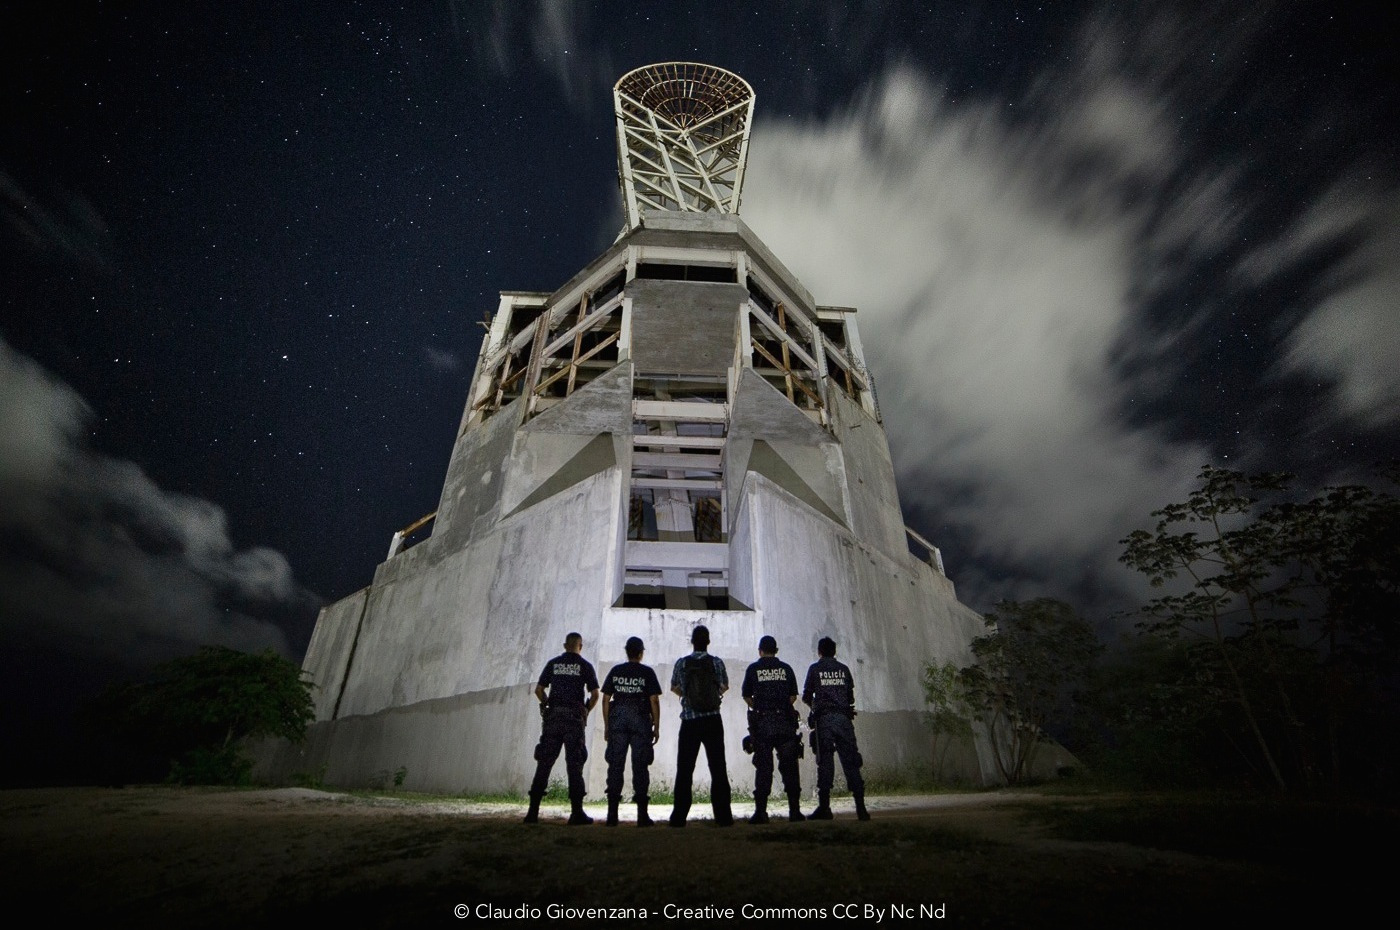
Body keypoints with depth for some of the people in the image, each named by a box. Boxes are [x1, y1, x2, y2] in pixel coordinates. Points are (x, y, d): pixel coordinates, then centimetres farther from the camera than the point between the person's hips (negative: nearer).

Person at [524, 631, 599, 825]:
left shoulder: (553, 663, 9)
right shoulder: (585, 665, 2)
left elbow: (539, 690, 7)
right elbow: (594, 694, -4)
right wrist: (585, 711, 12)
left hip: (552, 716, 2)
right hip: (574, 717, -2)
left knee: (544, 762, 9)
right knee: (574, 764, 3)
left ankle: (533, 811, 10)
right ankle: (577, 813, 5)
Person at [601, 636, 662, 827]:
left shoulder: (616, 671, 6)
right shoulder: (647, 672, -1)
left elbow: (606, 699, 6)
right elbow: (654, 701, -5)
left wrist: (606, 726, 12)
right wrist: (656, 727, 1)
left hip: (617, 720, 2)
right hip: (641, 721, -2)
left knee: (615, 766, 6)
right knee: (640, 766, 3)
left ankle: (612, 814, 8)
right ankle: (642, 815, 6)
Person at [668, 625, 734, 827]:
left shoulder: (681, 663, -2)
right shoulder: (717, 662, -3)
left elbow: (674, 687, 15)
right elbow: (725, 686, 15)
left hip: (689, 722, 0)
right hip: (713, 721, 0)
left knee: (684, 770, 8)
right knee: (718, 769, 8)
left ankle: (679, 816, 10)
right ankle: (723, 816, 9)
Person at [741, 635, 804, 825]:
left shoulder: (753, 669, 2)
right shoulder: (786, 668, 7)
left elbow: (746, 696, 7)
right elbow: (793, 696, 8)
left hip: (762, 722, -1)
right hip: (785, 722, 1)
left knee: (763, 766, 4)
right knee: (789, 766, 8)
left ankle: (761, 811, 4)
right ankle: (794, 810, 10)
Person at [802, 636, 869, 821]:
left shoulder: (815, 669, 5)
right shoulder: (843, 669, 12)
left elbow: (806, 697, 7)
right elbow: (851, 697, 14)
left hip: (824, 719, -2)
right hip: (844, 718, 2)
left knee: (825, 762, 1)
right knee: (850, 761, 5)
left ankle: (824, 807, 0)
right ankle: (860, 807, 2)